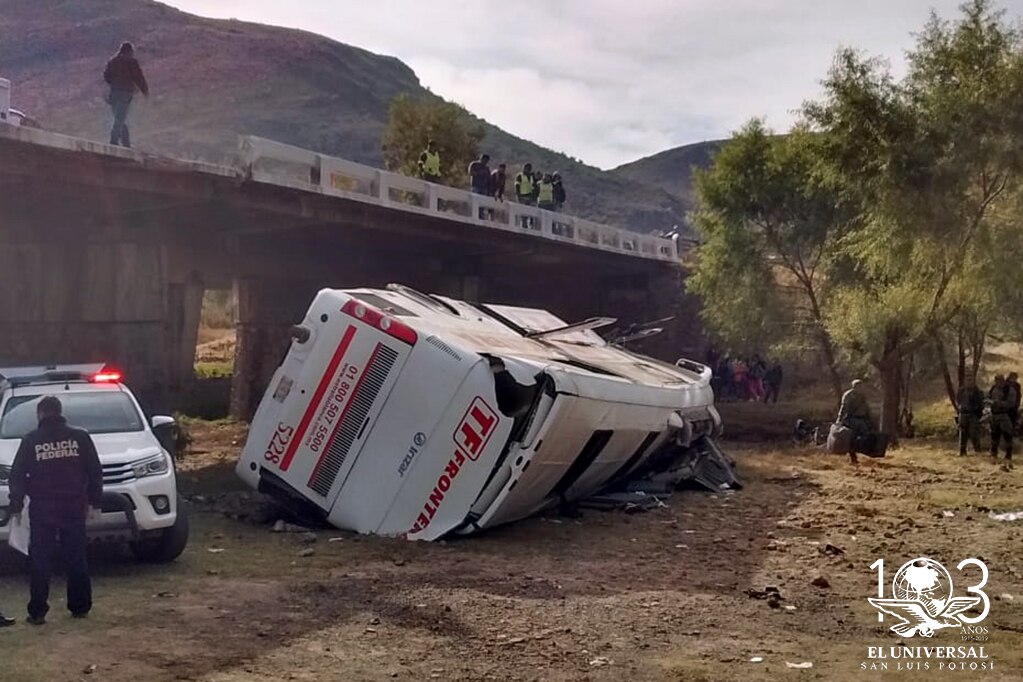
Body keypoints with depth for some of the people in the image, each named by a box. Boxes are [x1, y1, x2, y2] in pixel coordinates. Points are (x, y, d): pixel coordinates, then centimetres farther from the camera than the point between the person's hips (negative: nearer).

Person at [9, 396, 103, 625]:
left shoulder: (31, 441, -2)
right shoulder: (80, 437, 1)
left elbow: (17, 476, 1)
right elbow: (95, 472, 3)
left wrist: (16, 505, 10)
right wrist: (93, 500, 10)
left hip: (42, 511, -1)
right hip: (74, 509, 1)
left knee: (40, 563, 4)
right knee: (76, 560, 9)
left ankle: (37, 612, 3)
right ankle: (80, 607, 13)